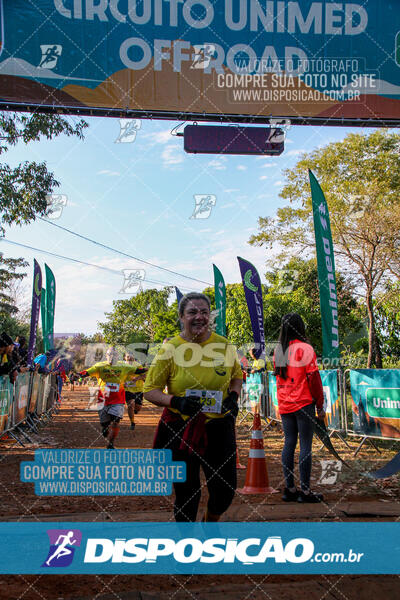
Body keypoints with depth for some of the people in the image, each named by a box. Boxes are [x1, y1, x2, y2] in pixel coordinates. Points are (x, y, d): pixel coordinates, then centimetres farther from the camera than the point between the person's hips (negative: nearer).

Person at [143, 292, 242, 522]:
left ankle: (211, 522, 42)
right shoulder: (170, 348, -8)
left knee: (226, 486, 8)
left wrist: (233, 396, -3)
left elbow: (237, 375, 18)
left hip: (219, 426, 2)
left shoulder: (225, 345, 0)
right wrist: (176, 401, -21)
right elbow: (150, 390, -4)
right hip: (180, 428, -2)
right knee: (186, 490, 7)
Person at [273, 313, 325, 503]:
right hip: (303, 403, -6)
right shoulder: (305, 348, -9)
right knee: (305, 445, -1)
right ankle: (305, 491, 3)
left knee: (289, 443, 10)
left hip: (284, 405, 6)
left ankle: (289, 489, 15)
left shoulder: (277, 350, 7)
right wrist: (320, 406, -3)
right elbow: (314, 379, -9)